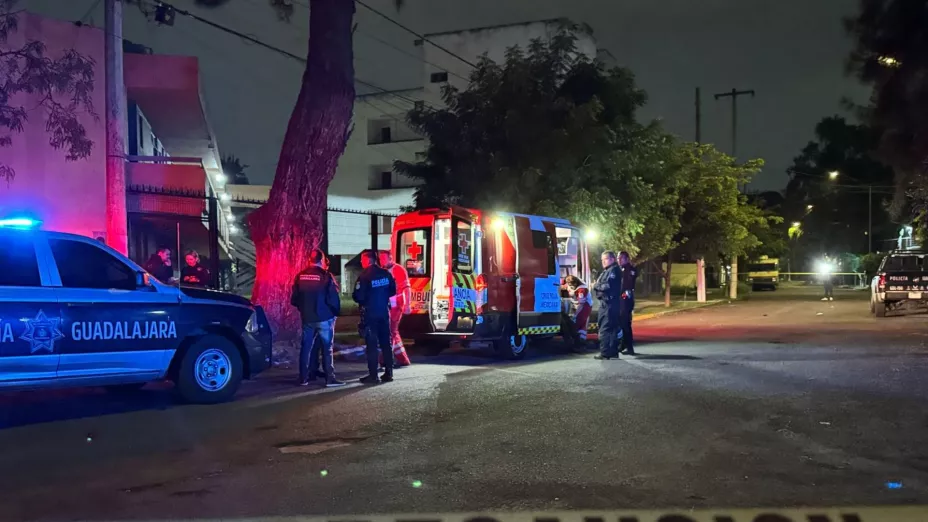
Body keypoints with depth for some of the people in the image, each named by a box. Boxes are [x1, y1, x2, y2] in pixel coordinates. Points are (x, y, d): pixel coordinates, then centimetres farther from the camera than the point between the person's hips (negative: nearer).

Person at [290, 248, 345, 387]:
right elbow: (333, 298, -13)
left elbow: (294, 299, 6)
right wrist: (337, 311, 4)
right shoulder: (326, 276, -11)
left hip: (307, 318, 4)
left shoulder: (300, 276, 2)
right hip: (324, 318, -4)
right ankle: (330, 378, -1)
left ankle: (304, 378, 13)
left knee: (306, 347, 11)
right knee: (327, 348, 1)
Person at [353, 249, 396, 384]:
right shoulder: (386, 274, 2)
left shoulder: (364, 276, -15)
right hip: (384, 312, 5)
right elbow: (392, 291, 10)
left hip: (370, 314, -5)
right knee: (386, 343, 11)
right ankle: (388, 373, 14)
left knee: (372, 345, -1)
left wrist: (354, 295, 5)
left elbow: (358, 296, -17)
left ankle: (373, 375, -1)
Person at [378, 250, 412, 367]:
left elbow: (407, 288, -13)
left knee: (390, 332, -6)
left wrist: (407, 305, -19)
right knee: (393, 332, 11)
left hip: (396, 306, -8)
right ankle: (403, 359, 18)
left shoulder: (399, 270, -9)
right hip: (387, 306, 8)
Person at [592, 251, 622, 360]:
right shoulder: (607, 271, 22)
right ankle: (613, 352, 17)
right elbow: (603, 285, 24)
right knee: (612, 328, 12)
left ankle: (605, 353, -12)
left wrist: (595, 286, -8)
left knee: (605, 328, -11)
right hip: (606, 303, 10)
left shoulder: (614, 270, -10)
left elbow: (608, 286, -21)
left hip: (609, 303, -10)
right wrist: (596, 285, 5)